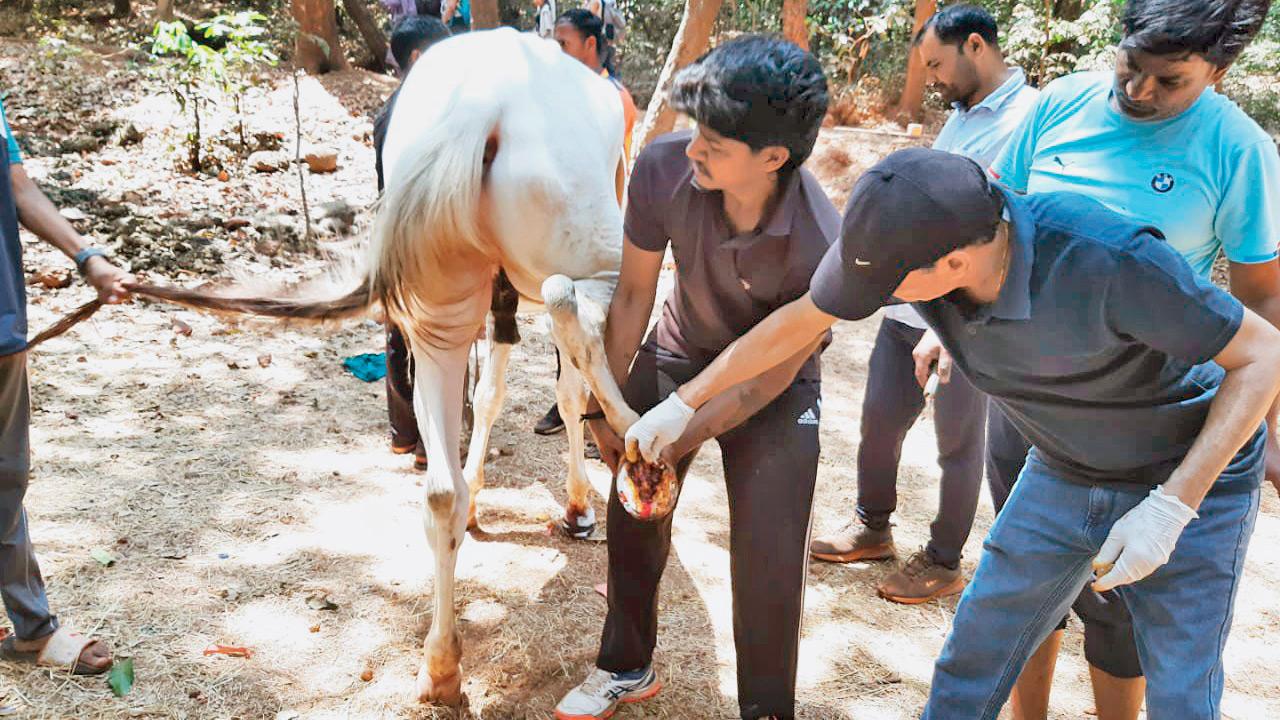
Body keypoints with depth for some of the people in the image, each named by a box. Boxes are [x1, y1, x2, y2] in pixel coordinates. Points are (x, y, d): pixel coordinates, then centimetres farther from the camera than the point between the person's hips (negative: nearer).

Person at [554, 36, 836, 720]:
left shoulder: (820, 246, -36)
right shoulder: (663, 167, -30)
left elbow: (769, 375, -22)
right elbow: (633, 293, -13)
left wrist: (673, 446, -19)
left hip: (774, 384, -3)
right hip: (677, 353, 4)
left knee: (769, 556, -6)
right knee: (633, 515, 13)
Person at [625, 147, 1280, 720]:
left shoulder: (1110, 258, -38)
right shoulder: (920, 237, -22)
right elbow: (798, 321, -6)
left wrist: (1170, 508, -31)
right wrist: (682, 402, 1)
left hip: (1190, 479, -4)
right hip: (1062, 473, 5)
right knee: (974, 655, 9)